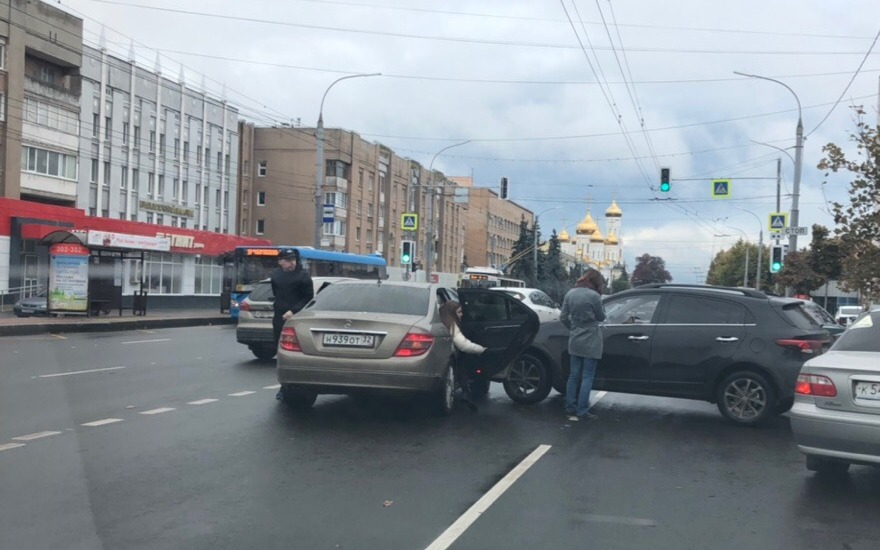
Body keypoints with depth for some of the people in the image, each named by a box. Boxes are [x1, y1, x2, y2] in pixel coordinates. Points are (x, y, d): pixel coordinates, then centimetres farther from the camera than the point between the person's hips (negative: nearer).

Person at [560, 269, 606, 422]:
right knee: (587, 376, 0)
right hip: (590, 342, -6)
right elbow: (601, 317, -2)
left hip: (575, 341, 6)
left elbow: (563, 317, 6)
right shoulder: (594, 296, -14)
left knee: (574, 375, 13)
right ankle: (582, 411, 0)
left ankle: (570, 409, 17)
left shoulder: (570, 294, 3)